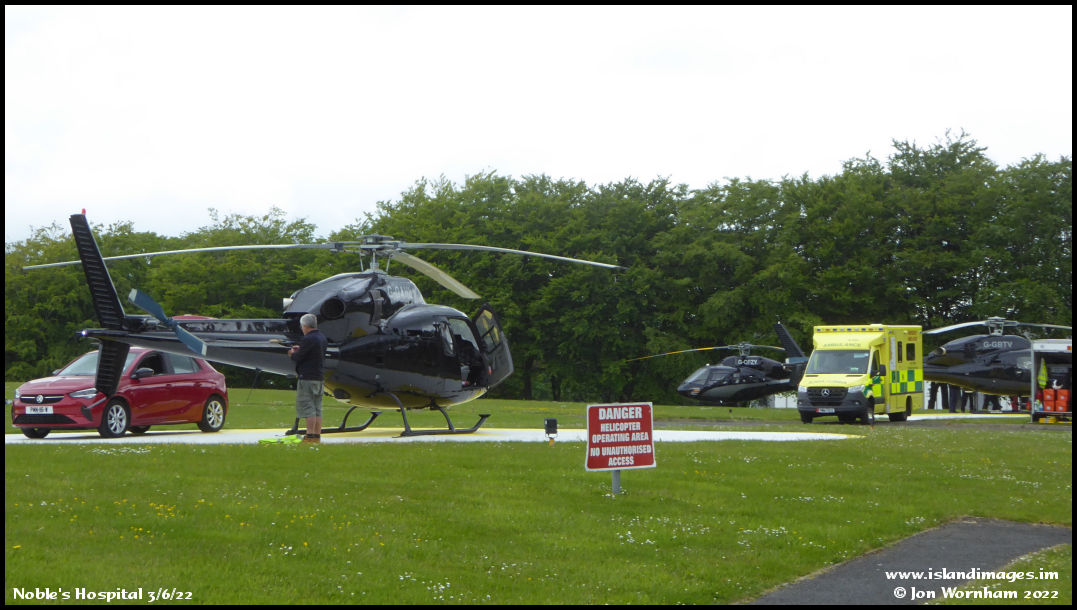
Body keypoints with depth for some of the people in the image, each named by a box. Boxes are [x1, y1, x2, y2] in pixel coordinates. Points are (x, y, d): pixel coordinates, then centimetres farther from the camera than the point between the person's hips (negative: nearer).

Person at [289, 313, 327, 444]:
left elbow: (298, 357, -15)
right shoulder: (322, 337, 12)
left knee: (308, 408, -7)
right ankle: (317, 435, 12)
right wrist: (300, 350, 23)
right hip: (320, 378, 9)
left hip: (307, 378, -9)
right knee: (317, 408, 11)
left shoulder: (308, 339, -16)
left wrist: (293, 353, 7)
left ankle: (310, 435, -11)